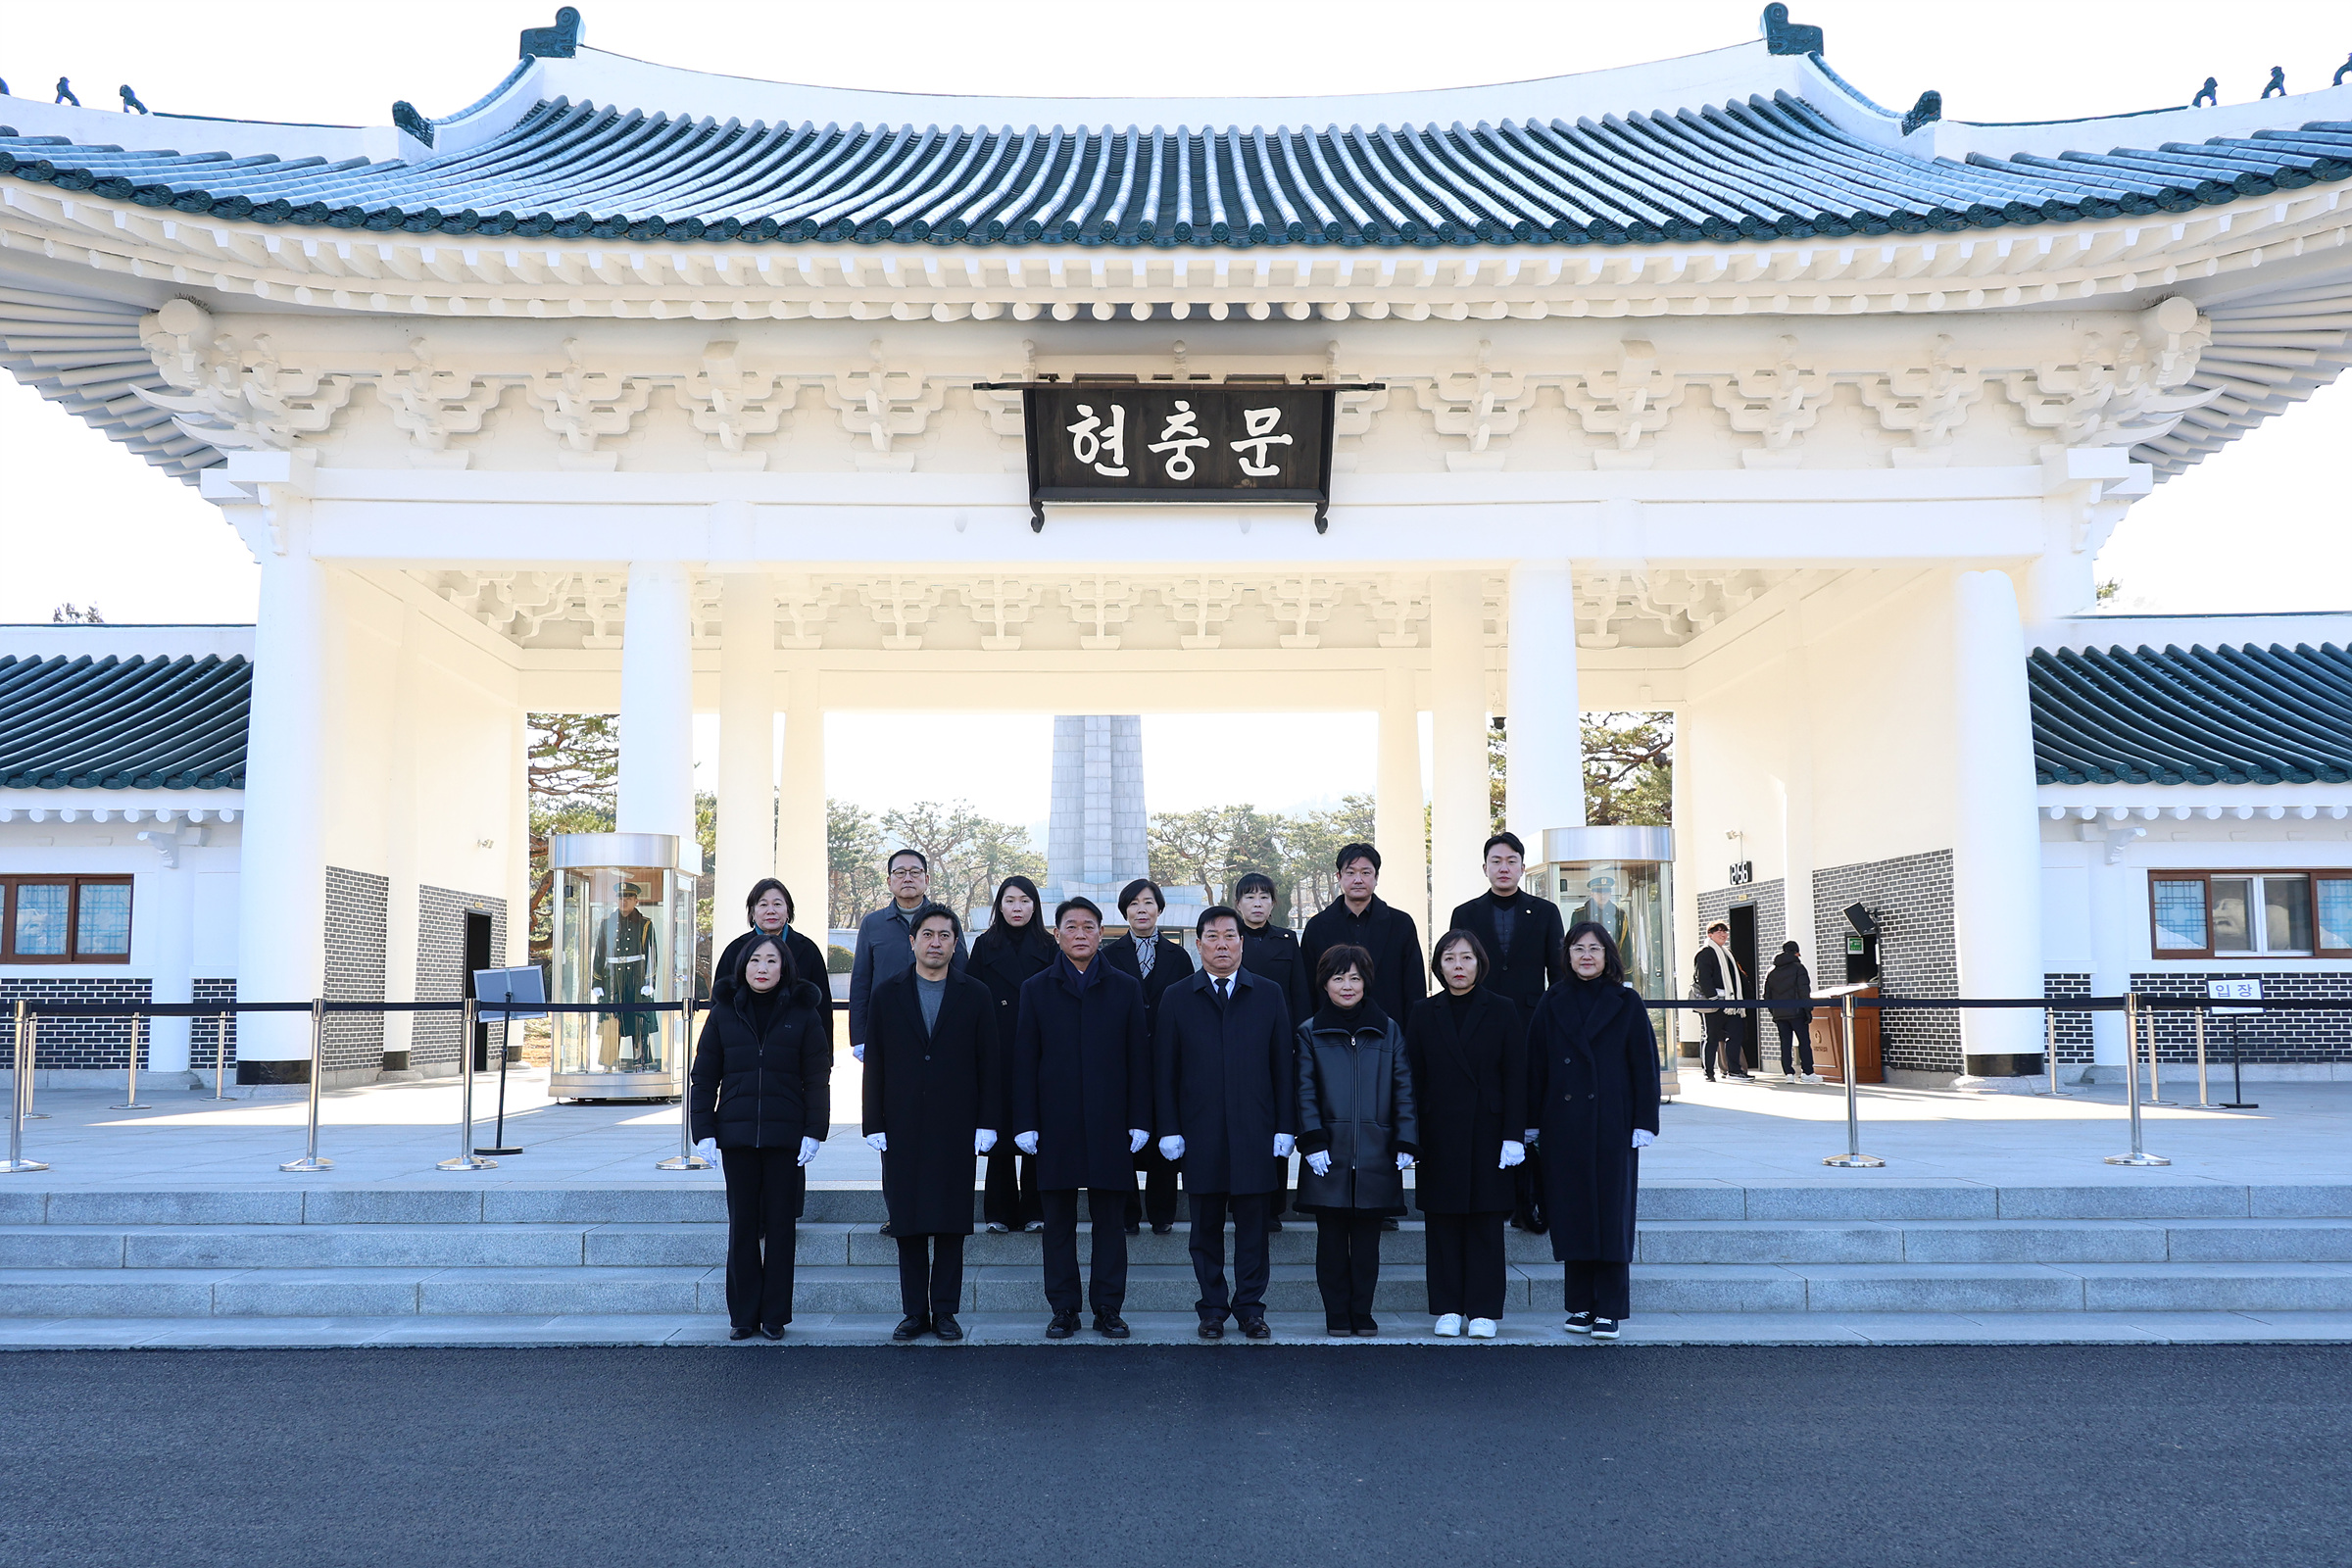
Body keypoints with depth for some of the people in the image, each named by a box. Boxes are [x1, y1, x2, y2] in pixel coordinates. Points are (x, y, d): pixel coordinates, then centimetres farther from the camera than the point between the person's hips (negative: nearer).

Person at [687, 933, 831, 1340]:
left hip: (785, 1138, -1)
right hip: (737, 1136, 1)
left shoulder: (803, 1016, 3)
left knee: (780, 1226, 4)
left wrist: (814, 1132, -6)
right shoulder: (723, 1016, 6)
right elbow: (703, 1078, 8)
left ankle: (775, 1315, 14)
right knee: (742, 1227, 6)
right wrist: (704, 1132, -1)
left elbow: (817, 1080, 2)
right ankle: (743, 1316, 14)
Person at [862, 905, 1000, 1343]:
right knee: (907, 1224, 3)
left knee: (952, 1224, 2)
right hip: (902, 1129, 1)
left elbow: (989, 1064, 4)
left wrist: (987, 1124, -3)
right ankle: (914, 1313, 11)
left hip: (955, 1127, -1)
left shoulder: (975, 996, 7)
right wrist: (874, 1125, -1)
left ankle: (944, 1311, 10)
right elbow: (874, 1064, 6)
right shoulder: (887, 994, 8)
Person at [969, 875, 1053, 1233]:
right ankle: (1002, 1211, 8)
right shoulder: (984, 946, 9)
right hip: (997, 1052, 0)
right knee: (1000, 1129, 1)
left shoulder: (1048, 949, 9)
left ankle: (1034, 1210, 7)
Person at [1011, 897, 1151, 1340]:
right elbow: (1025, 1060, 4)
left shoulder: (1125, 989, 8)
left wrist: (1140, 1121, -1)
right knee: (1058, 1221, 5)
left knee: (1110, 1220, 4)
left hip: (1110, 1122, 0)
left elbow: (1138, 1058, 5)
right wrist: (1025, 1123, -3)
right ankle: (1063, 1310, 13)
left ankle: (1108, 1308, 12)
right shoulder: (1037, 990, 7)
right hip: (1056, 1123, 0)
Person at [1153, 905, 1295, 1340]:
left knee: (1252, 1223, 4)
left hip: (1255, 1132, 0)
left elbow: (1283, 1066, 6)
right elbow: (1164, 1070, 4)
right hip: (1200, 1134, 0)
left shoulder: (1268, 996, 7)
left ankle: (1250, 1306, 14)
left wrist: (1286, 1126, -1)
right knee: (1206, 1226, 6)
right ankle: (1212, 1308, 17)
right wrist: (1169, 1129, -3)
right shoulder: (1177, 998, 6)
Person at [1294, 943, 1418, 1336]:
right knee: (1332, 1237, 3)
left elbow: (1404, 1089, 6)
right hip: (1329, 1154, -1)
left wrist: (1406, 1143, -2)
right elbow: (1306, 1094, 1)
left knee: (1367, 1236, 5)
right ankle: (1336, 1314, 12)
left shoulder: (1387, 1031, 9)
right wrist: (1313, 1142, -10)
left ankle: (1362, 1312, 15)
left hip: (1375, 1153, 1)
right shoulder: (1310, 1033, 6)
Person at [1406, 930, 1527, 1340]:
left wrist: (1514, 1135, -8)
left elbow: (1516, 1077, -1)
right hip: (1439, 1134, 1)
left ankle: (1484, 1310, 10)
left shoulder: (1503, 1011, 2)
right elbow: (1414, 1079, 5)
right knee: (1442, 1224, 4)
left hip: (1488, 1133, -1)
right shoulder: (1424, 1014, 6)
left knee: (1486, 1224, 3)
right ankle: (1447, 1309, 13)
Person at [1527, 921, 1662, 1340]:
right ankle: (1580, 1304, 14)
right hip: (1564, 1126, 2)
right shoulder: (1553, 1004, 8)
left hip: (1612, 1125, -2)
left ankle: (1609, 1309, 5)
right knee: (1571, 1213, 5)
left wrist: (1644, 1124, -6)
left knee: (1612, 1212, 0)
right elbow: (1535, 1065, 8)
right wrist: (1533, 1124, 4)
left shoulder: (1626, 1003, 2)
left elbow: (1645, 1065, 0)